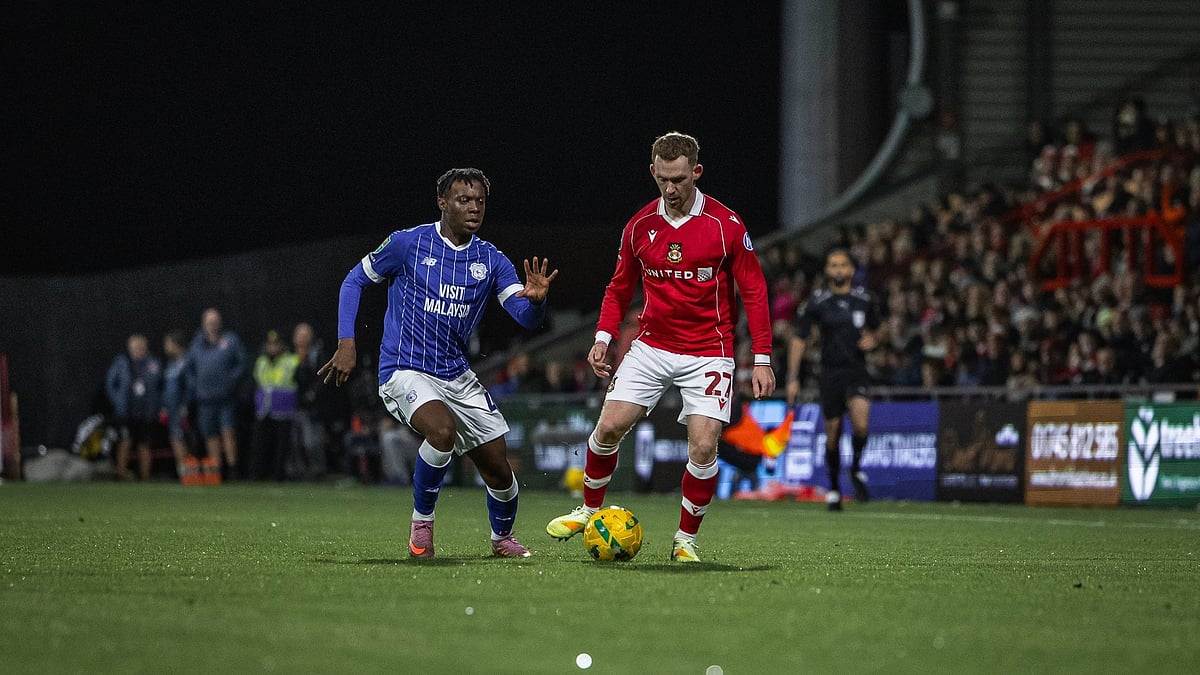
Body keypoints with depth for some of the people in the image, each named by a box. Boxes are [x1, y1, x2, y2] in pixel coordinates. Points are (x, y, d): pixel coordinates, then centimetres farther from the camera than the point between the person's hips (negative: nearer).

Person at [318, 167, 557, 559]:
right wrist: (346, 342, -6)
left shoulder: (491, 261, 3)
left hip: (457, 377, 5)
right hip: (405, 373, -5)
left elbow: (527, 317, -6)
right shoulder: (407, 244, -7)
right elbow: (355, 280, 5)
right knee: (443, 430, -34)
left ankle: (502, 538, 35)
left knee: (498, 468, 3)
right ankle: (421, 523, -11)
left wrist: (535, 299, -30)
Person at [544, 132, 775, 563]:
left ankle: (686, 539, 5)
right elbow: (620, 288, 14)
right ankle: (590, 510, 15)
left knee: (703, 446, -14)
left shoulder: (726, 225, -9)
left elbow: (754, 292, -5)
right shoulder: (640, 227, 1)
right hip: (651, 347, 3)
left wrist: (762, 359, -9)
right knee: (609, 426, -9)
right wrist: (604, 338, 0)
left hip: (707, 354, -3)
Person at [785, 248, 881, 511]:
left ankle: (856, 468, 3)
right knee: (833, 432, 4)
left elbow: (874, 329, 22)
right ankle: (834, 487, 23)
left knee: (860, 421, -24)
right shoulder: (817, 302, -2)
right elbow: (798, 339, 3)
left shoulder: (864, 299, 4)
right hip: (830, 373, 0)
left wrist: (872, 339, -3)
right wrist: (793, 378, -1)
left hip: (857, 371, 0)